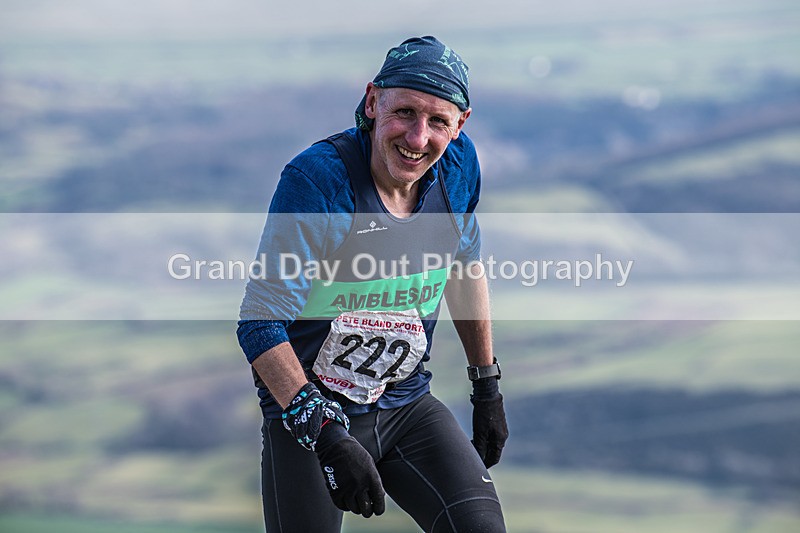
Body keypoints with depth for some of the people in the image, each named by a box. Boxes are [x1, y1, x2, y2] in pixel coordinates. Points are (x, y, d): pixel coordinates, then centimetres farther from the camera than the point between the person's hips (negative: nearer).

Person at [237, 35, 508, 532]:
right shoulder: (317, 179, -23)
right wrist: (326, 436, -30)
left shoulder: (459, 164, -7)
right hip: (306, 416, -4)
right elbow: (260, 323, -23)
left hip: (408, 405, 4)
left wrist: (487, 383, 20)